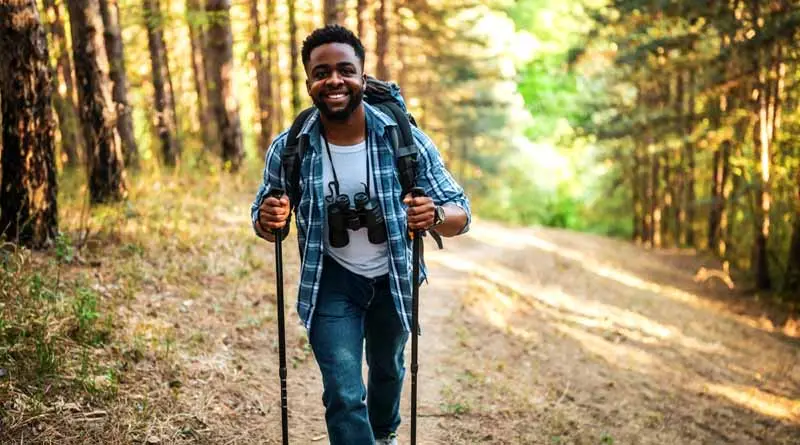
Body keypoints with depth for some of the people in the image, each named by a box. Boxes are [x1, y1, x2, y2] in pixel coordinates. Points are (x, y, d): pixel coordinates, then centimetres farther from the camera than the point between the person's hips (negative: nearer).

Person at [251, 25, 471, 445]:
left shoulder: (407, 141, -22)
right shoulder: (288, 149, -18)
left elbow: (461, 213, -18)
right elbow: (263, 221, -4)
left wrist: (435, 215, -42)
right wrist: (268, 220, -29)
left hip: (393, 277, 2)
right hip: (331, 282, -1)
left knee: (388, 368, 26)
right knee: (344, 396, -8)